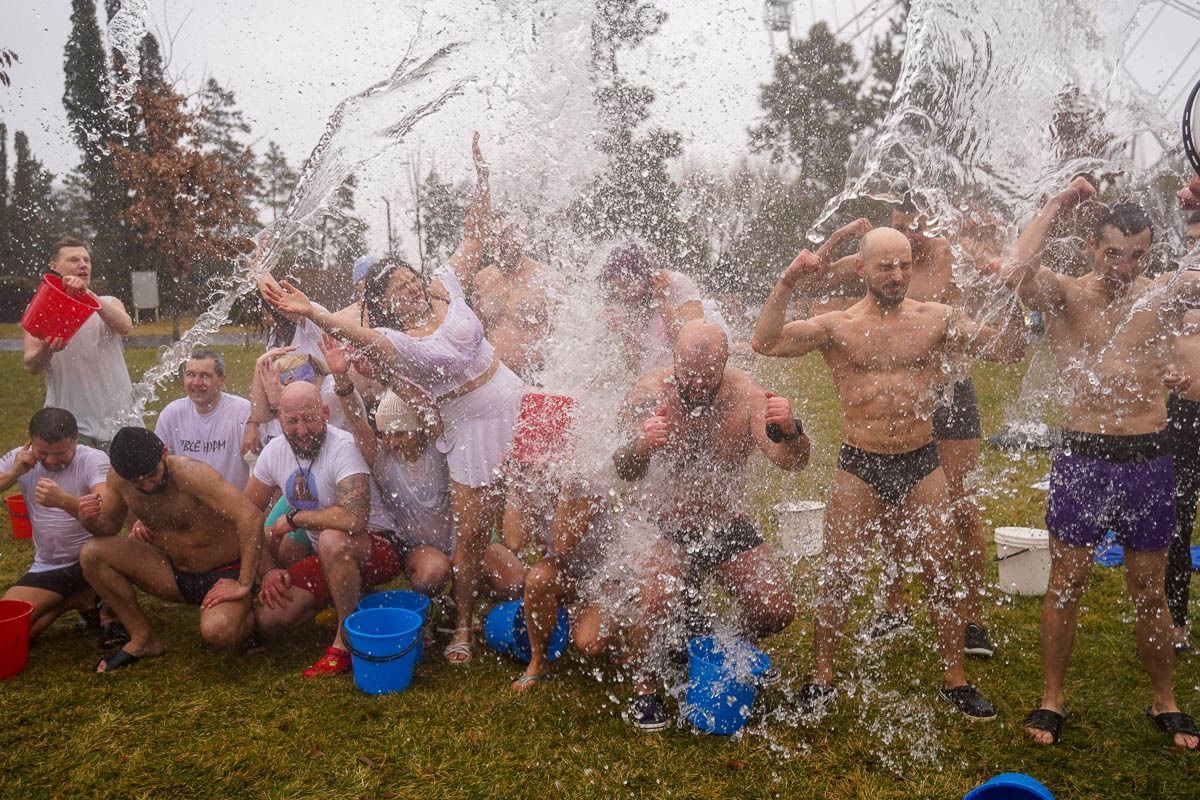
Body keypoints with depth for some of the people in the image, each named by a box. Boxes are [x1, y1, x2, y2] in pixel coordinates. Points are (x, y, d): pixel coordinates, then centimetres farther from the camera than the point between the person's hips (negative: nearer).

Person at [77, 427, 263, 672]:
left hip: (224, 574, -6)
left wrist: (244, 586, -33)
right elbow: (109, 526, 10)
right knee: (92, 553, -11)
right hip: (175, 573, 6)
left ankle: (246, 612, 4)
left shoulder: (189, 473, -27)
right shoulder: (118, 478, -8)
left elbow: (252, 517, -35)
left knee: (218, 632, -35)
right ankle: (144, 639, 4)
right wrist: (89, 519, -15)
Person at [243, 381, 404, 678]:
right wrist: (268, 570, -3)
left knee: (333, 540, -39)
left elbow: (353, 518, -40)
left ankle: (348, 641, -18)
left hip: (377, 549, -7)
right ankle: (347, 594, 22)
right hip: (323, 558, 8)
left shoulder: (343, 447, -24)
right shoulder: (275, 451, -2)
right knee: (267, 622, -4)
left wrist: (292, 518, -23)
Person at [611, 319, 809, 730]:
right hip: (662, 526, -2)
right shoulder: (650, 392, -18)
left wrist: (789, 430, -47)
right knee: (658, 601, -29)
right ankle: (644, 686, 2)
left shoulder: (746, 394, -14)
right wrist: (641, 445, -54)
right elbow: (624, 472, -30)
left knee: (778, 611, -8)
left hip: (729, 526, 3)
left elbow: (793, 462, -23)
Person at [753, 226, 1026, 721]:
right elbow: (766, 343, -14)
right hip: (859, 466, -1)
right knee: (840, 578, 4)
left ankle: (955, 680, 29)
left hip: (922, 464, 2)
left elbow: (1008, 351, 5)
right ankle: (822, 679, 22)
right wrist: (786, 285, -23)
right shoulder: (837, 326, -3)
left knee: (942, 576, 10)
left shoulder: (937, 319, 3)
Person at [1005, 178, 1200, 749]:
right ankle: (1051, 700, 21)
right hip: (1082, 459, -2)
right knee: (1065, 585, 7)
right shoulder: (1065, 295, -4)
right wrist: (1056, 207, -15)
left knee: (1150, 594, 14)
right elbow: (1017, 275, -25)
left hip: (1148, 461, 2)